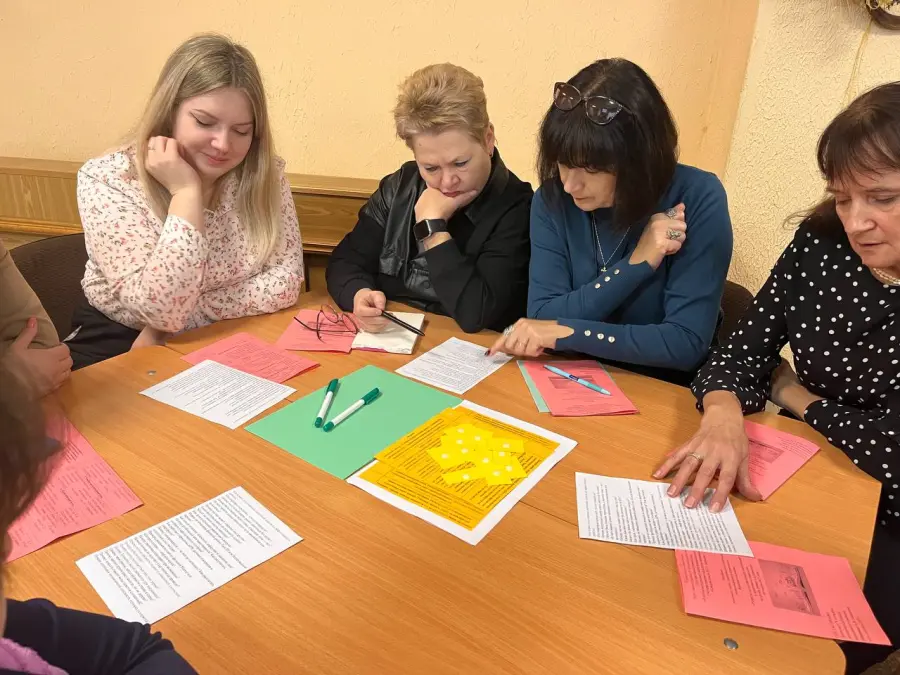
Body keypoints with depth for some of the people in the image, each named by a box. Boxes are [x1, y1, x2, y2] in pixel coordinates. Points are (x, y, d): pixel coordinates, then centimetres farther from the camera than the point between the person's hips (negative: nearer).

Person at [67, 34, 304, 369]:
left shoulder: (265, 174, -7)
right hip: (122, 347, -4)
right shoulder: (107, 181, -15)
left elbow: (285, 281, -13)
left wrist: (177, 316, -17)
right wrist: (186, 192, -26)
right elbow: (159, 308, -24)